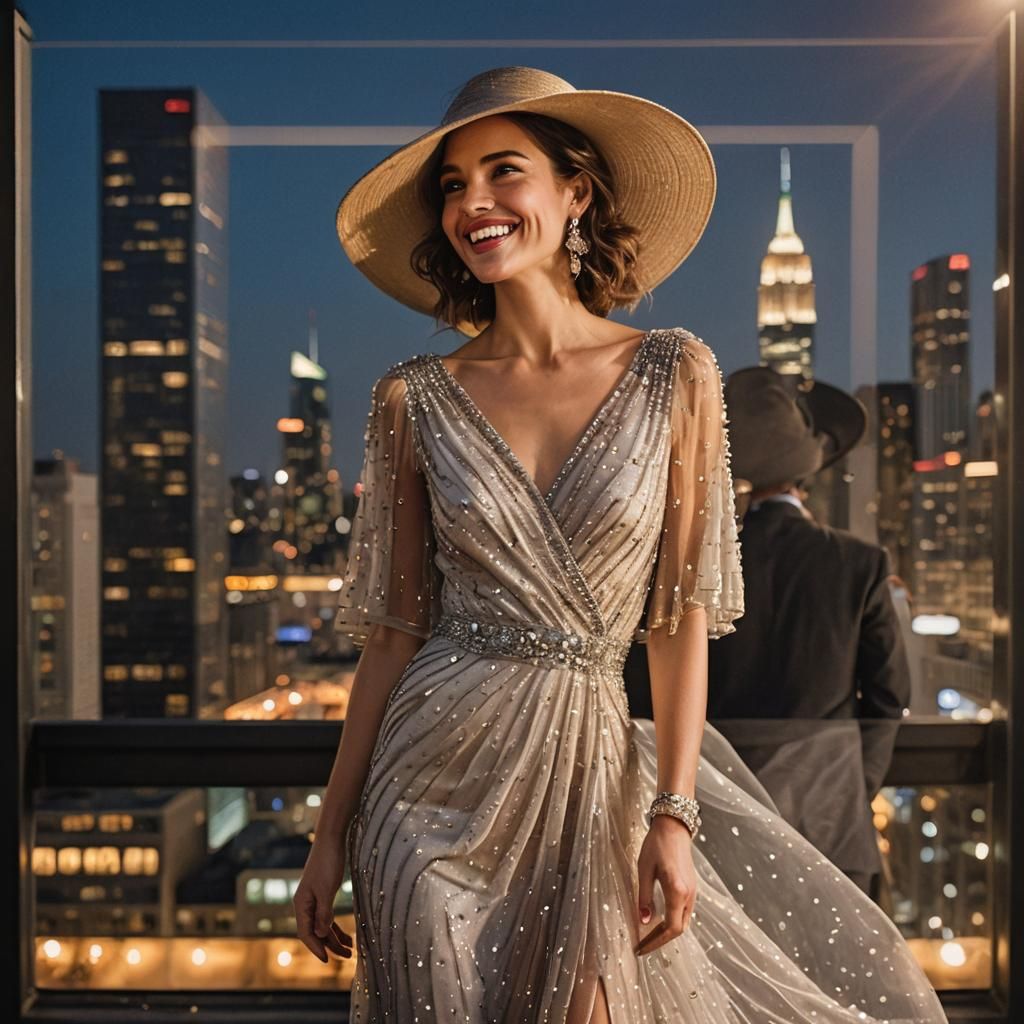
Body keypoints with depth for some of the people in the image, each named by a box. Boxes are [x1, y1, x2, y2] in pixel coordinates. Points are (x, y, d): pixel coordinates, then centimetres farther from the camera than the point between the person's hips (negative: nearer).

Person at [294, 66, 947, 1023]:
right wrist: (330, 837, 0)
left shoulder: (675, 375, -3)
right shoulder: (413, 398, -2)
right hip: (437, 780, 1)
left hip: (590, 766, 0)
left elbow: (682, 613, -2)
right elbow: (394, 630, 0)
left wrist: (672, 818, -8)